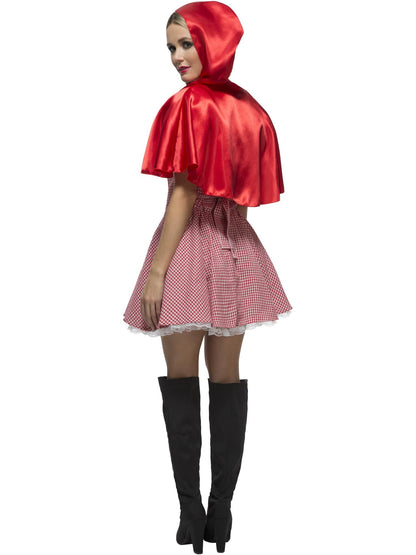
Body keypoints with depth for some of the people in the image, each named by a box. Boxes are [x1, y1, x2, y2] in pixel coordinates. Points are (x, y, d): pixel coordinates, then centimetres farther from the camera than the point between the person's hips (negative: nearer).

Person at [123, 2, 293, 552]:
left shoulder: (189, 104, -11)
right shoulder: (249, 107, 8)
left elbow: (184, 192, -15)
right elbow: (248, 190, 12)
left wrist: (156, 271, -13)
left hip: (191, 244, -6)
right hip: (237, 246, 6)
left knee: (181, 381, 3)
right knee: (228, 379, 9)